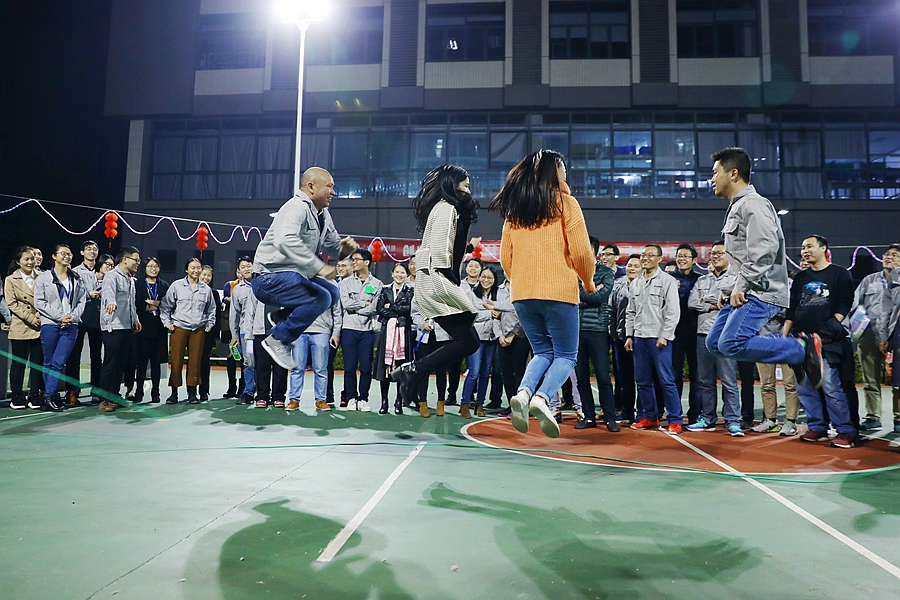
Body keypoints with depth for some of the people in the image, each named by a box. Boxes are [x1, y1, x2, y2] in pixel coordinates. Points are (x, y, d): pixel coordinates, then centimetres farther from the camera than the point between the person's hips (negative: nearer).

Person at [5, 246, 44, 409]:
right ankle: (17, 397, 14)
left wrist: (40, 315, -9)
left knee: (38, 362, 3)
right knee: (18, 363, 4)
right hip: (20, 328, -2)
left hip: (39, 327, 2)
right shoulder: (11, 280, 4)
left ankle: (35, 396, 12)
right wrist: (30, 318, -12)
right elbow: (12, 304, -3)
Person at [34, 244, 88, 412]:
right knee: (49, 363, 4)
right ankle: (52, 397, 12)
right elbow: (39, 302, -3)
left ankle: (49, 396, -1)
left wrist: (73, 317, -7)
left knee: (59, 362, -7)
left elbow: (82, 300, 9)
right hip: (50, 325, -1)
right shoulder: (43, 278, 4)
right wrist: (60, 316, -11)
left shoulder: (76, 279, 13)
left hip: (71, 326, 1)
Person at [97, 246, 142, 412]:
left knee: (122, 364, 11)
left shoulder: (131, 279, 19)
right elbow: (108, 291, -31)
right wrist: (111, 302, -50)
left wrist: (136, 318, 23)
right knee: (110, 364, -5)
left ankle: (114, 396, 20)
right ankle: (104, 400, 1)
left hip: (128, 327, 9)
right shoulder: (112, 276, -9)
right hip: (113, 327, -8)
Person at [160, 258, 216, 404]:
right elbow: (165, 306, 7)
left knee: (195, 361, 2)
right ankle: (174, 393, 6)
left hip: (198, 329, 2)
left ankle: (192, 393, 10)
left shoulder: (206, 289, 9)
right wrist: (167, 322, 1)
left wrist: (209, 324, 13)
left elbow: (211, 310, 20)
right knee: (176, 360, -2)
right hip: (179, 327, -2)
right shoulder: (177, 286, 3)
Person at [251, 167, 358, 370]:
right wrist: (318, 266, -40)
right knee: (321, 298, -23)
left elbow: (333, 246, 19)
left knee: (332, 294, 12)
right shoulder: (297, 207, -18)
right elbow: (286, 240, -37)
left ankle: (280, 316, 17)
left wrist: (344, 248, -6)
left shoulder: (323, 215, 12)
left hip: (293, 276, 10)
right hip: (270, 277, -10)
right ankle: (278, 340, -12)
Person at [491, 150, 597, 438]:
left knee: (543, 352, 17)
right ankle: (541, 397, -19)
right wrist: (589, 281, 12)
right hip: (560, 292, -4)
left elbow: (505, 257, 13)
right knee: (565, 355, 7)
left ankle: (523, 392, -10)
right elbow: (581, 251, -5)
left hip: (522, 294, 5)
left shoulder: (514, 208, 12)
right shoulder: (565, 202, -1)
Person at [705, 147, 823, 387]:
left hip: (760, 293, -11)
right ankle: (791, 350, 10)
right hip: (744, 293, 11)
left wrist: (741, 286, -20)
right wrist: (731, 289, 15)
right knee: (714, 343, 6)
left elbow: (765, 249, -23)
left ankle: (802, 349, -8)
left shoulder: (752, 204, -10)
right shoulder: (737, 207, 23)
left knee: (731, 344, -24)